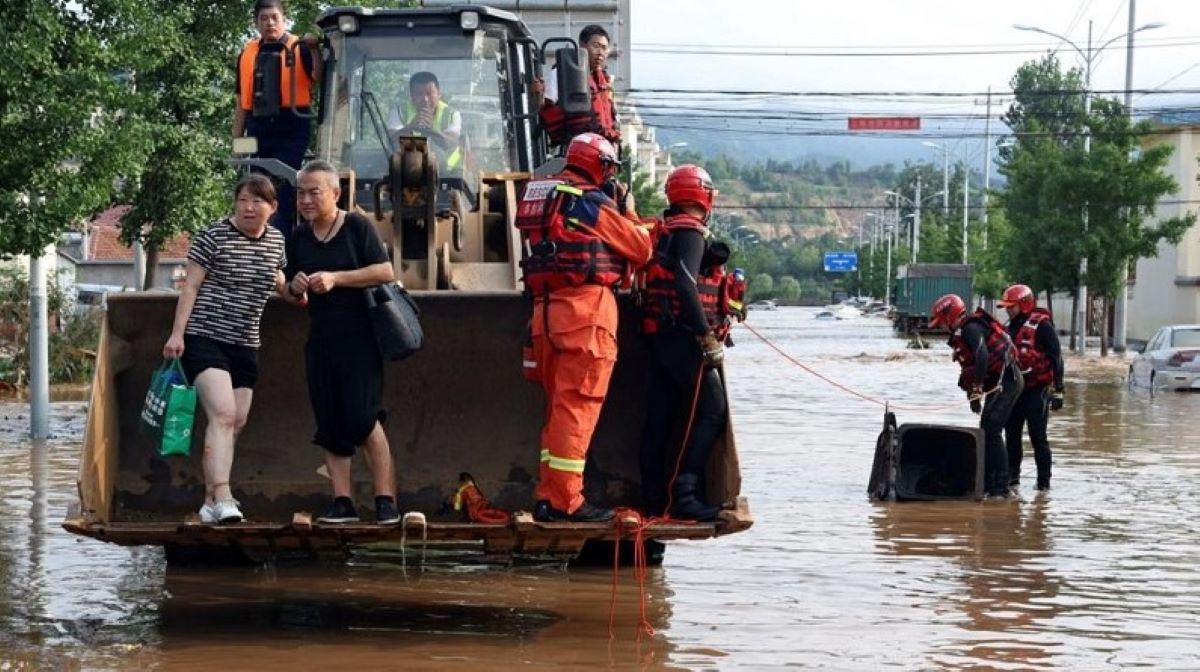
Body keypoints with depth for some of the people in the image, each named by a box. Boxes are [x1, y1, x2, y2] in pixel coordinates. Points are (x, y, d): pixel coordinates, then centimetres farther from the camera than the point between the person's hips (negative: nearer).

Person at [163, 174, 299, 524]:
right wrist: (177, 333, -14)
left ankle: (211, 501, 16)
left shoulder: (275, 240, 9)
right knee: (222, 413, -21)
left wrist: (293, 292, 7)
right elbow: (191, 287, -7)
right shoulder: (213, 237, -8)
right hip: (205, 337, -7)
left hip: (245, 344, 7)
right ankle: (222, 498, -27)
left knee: (236, 422, 7)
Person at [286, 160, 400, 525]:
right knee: (330, 426, 3)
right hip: (319, 341, 6)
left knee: (364, 419, -13)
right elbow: (294, 296, 23)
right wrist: (296, 287, -1)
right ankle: (342, 502, 6)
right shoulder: (299, 239, 14)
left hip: (358, 340, -6)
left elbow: (386, 272, -11)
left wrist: (336, 279, -17)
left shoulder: (358, 227, -2)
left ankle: (386, 500, -10)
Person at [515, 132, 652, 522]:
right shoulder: (592, 203, -7)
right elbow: (641, 249, 1)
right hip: (586, 309, -8)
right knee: (577, 406, -6)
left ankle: (548, 497, 15)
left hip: (545, 310, 8)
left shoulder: (536, 195, 16)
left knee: (559, 405, 15)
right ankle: (565, 500, -8)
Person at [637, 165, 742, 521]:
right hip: (684, 335, -10)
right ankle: (684, 493, -17)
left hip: (661, 336, 10)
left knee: (660, 414, 10)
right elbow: (685, 286, -21)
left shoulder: (664, 231, 19)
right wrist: (708, 338, -21)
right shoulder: (690, 231, -10)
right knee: (712, 412, -10)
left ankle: (654, 496, 13)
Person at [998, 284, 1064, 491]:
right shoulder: (1011, 327, 14)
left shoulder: (1042, 325, -10)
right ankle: (1012, 474, 19)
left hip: (1037, 389, -7)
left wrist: (1058, 390, -15)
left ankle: (1044, 479, 0)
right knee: (1011, 433, 9)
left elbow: (1056, 358, -11)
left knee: (1037, 436, -6)